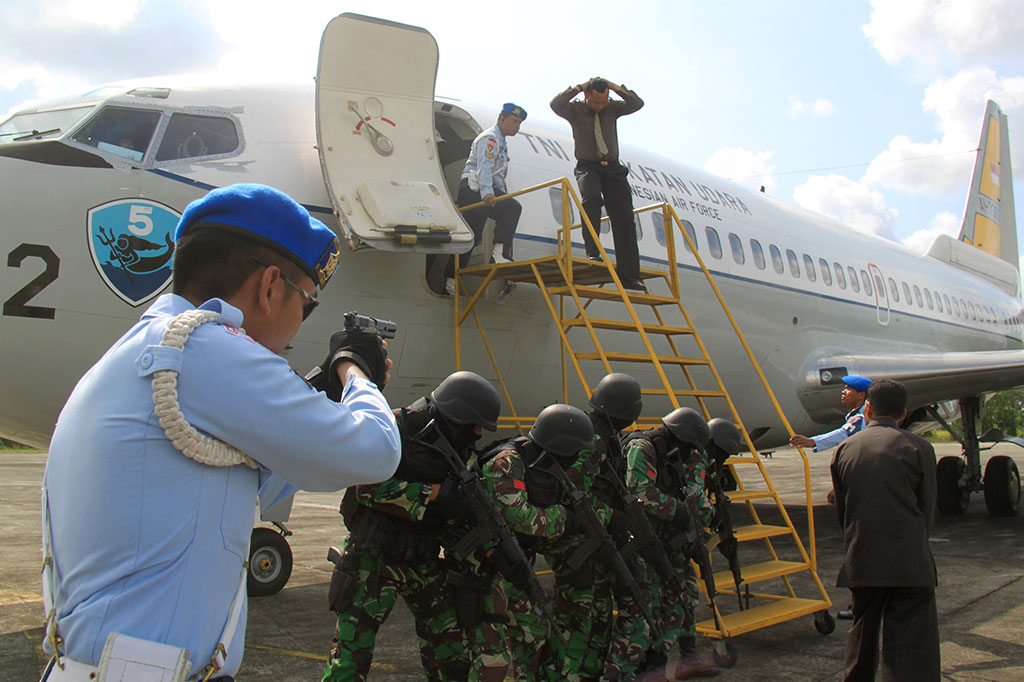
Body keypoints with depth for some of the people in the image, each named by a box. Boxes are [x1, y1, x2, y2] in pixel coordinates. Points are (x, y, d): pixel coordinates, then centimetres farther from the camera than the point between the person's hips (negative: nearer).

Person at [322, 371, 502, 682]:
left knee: (449, 637, 9)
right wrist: (434, 493, -25)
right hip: (376, 555, -6)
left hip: (422, 560, 6)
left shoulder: (459, 448, 7)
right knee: (353, 645, -8)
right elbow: (370, 487, -24)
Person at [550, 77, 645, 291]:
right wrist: (579, 87, -15)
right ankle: (593, 253, -32)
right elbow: (555, 104, -15)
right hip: (588, 167, -3)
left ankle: (628, 274, -10)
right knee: (591, 198, -35)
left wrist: (615, 87, -9)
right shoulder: (575, 109, 2)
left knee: (624, 217, -7)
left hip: (612, 167, 3)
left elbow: (637, 104, -2)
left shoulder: (612, 108, 9)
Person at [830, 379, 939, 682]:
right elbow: (927, 512, 3)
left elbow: (842, 512, 10)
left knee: (862, 635, 20)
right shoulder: (918, 448, -4)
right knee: (912, 647, -2)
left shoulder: (845, 449, 5)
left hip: (861, 563, 4)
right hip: (910, 566, -3)